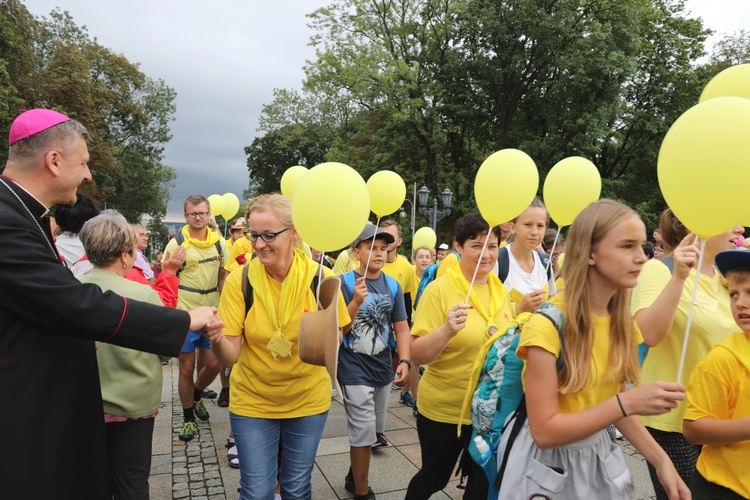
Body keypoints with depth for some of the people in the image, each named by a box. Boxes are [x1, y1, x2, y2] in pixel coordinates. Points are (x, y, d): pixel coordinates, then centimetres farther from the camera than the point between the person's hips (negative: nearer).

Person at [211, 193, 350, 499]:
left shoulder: (321, 277, -15)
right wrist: (215, 338, -36)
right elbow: (230, 356, -15)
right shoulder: (239, 280, -15)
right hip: (252, 402, 0)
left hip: (308, 400, 1)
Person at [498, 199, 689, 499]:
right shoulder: (548, 323, -25)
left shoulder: (621, 322, -2)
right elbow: (544, 432, -24)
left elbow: (612, 403, 6)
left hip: (598, 456, 6)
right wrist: (628, 402, -28)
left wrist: (660, 460, -6)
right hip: (550, 466, -6)